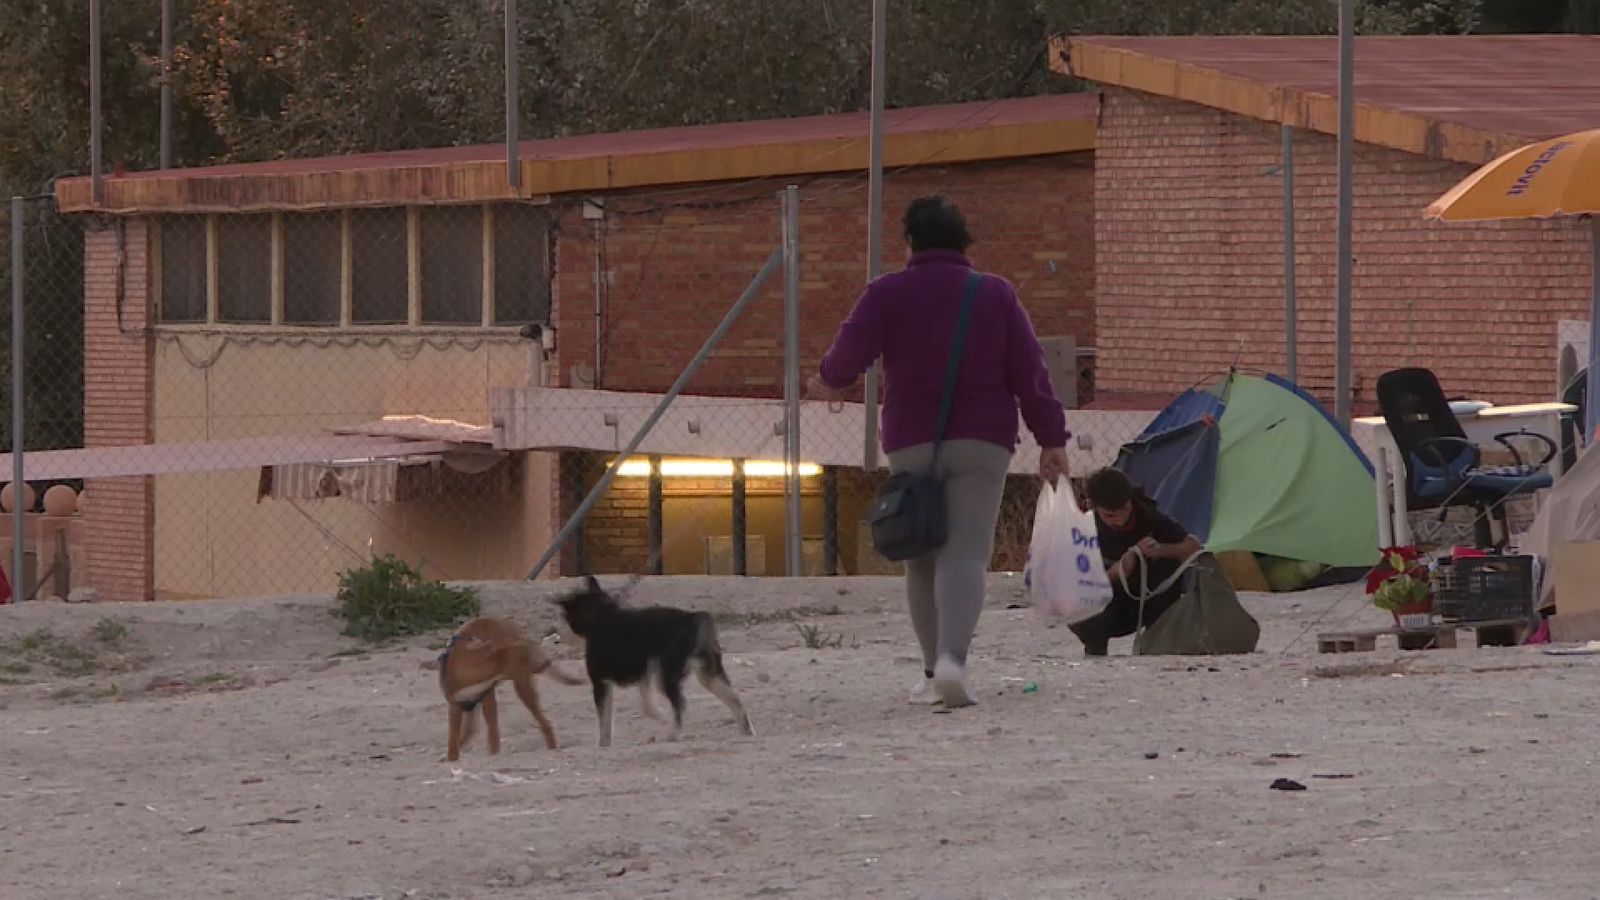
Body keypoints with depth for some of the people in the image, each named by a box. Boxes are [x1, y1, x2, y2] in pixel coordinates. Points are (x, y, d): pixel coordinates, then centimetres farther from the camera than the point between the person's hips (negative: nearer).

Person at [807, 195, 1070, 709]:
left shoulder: (887, 295, 0)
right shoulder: (997, 295, 5)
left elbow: (849, 353, -5)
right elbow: (1029, 372, 3)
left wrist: (830, 384, 18)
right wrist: (1051, 439, 6)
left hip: (911, 443, 0)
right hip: (983, 443, 0)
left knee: (923, 558, 10)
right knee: (966, 554, -8)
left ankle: (934, 672, 11)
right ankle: (952, 658, -29)